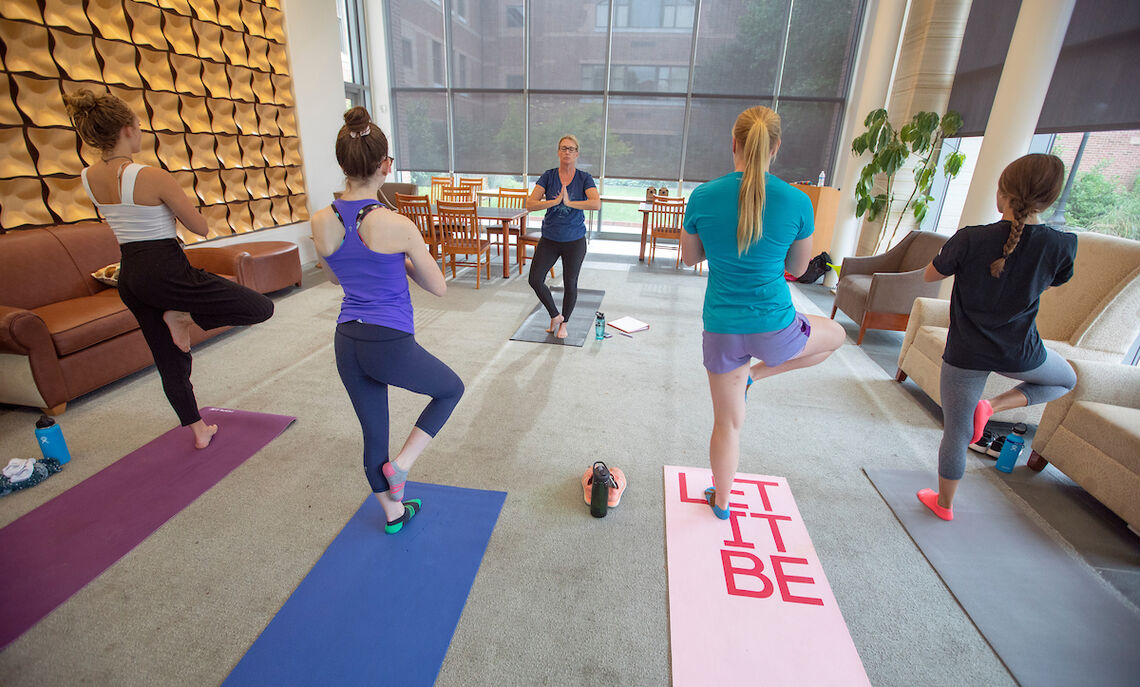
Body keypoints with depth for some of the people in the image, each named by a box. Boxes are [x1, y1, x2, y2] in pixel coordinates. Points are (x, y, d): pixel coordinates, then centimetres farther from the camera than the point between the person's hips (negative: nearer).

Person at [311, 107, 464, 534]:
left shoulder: (321, 223, -1)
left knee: (373, 435, 21)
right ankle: (400, 465, 16)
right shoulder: (397, 226, -17)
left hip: (347, 343, 6)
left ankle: (393, 513, 41)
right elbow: (438, 287, -6)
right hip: (391, 345, -6)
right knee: (451, 389, 24)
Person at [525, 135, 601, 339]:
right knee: (535, 279, -5)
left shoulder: (584, 179, -4)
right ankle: (555, 315, 18)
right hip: (549, 239, 1)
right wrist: (554, 201, -25)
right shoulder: (548, 176, -2)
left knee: (570, 284, 8)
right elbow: (530, 204, -12)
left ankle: (563, 323, 29)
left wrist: (569, 202, -27)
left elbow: (596, 203, -21)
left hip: (575, 240, -1)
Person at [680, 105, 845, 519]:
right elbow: (798, 268, 5)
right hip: (773, 328, -2)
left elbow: (689, 258, 7)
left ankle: (721, 502, 39)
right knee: (835, 335, 33)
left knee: (728, 423, 21)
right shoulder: (797, 202, -9)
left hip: (722, 329, 2)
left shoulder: (702, 197, -8)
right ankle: (755, 373, 20)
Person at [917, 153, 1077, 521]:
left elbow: (930, 275, -4)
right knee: (1066, 379, 37)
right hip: (1020, 353, 1)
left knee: (955, 432, 14)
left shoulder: (970, 239, -20)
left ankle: (944, 504, 31)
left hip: (965, 354, -1)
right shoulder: (1062, 245, -12)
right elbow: (1050, 283, 8)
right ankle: (992, 406, 11)